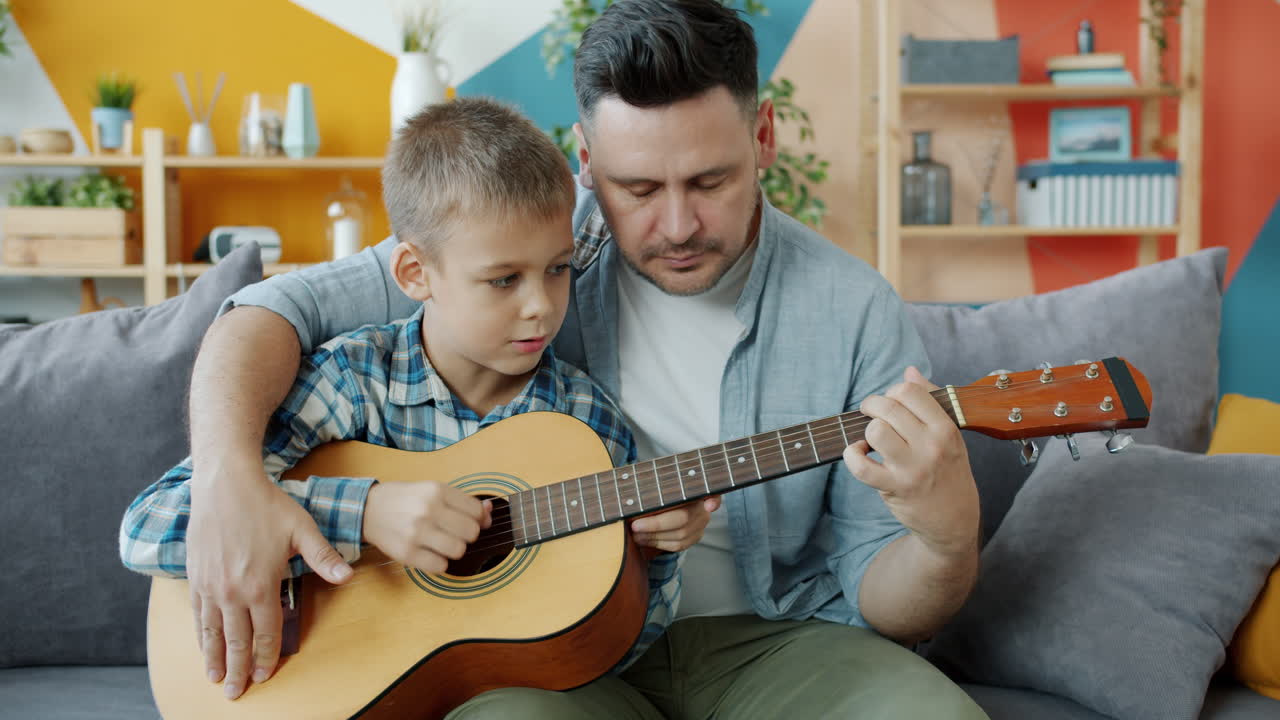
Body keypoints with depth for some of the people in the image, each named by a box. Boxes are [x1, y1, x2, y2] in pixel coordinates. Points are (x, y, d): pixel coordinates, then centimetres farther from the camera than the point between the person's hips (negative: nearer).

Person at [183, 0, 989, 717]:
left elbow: (879, 596, -3)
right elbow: (283, 307, -7)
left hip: (770, 638, 1)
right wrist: (228, 480, -25)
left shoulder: (853, 311, -6)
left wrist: (948, 541, -27)